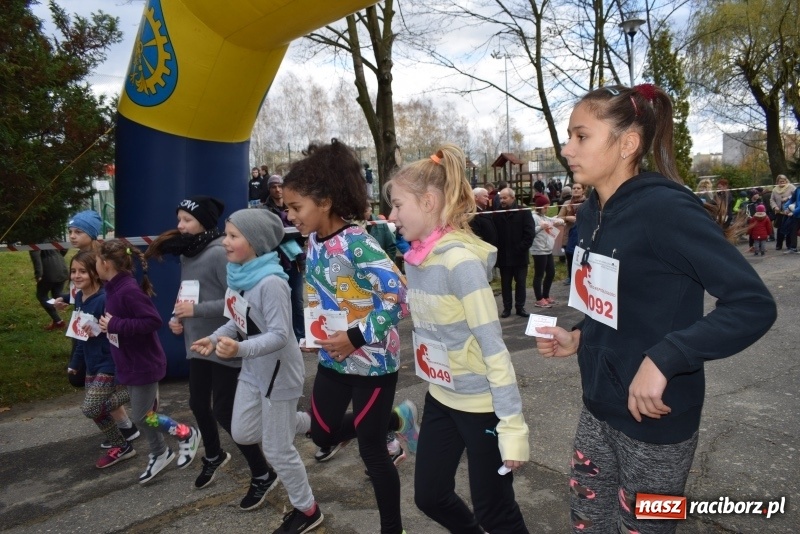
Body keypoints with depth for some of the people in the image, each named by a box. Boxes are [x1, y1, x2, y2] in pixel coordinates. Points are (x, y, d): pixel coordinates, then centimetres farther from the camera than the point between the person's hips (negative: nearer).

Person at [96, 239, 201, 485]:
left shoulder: (128, 290, -25)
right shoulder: (114, 289, 4)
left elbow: (153, 321, -29)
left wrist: (115, 325, -27)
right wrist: (109, 325, 1)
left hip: (144, 363, -9)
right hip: (130, 363, 9)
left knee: (143, 417, 1)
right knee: (144, 414, 18)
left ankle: (187, 434, 19)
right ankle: (159, 454, 33)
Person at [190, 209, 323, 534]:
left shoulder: (271, 283, -27)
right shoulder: (236, 275, 0)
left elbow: (280, 335, -30)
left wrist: (240, 348, -42)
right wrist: (215, 338, -4)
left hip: (279, 371, -8)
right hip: (252, 369, 9)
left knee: (277, 450, 4)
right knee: (242, 434, 17)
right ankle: (297, 420, 37)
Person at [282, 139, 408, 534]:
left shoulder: (357, 244, -24)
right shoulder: (314, 241, 1)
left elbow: (397, 294, -28)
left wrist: (358, 337, -25)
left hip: (372, 360, -8)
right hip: (332, 358, 8)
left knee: (371, 451, 6)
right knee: (322, 433, 17)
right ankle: (395, 420, 39)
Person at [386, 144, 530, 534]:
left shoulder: (460, 260, -23)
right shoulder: (415, 257, 0)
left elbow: (493, 346, -24)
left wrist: (512, 426, -23)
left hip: (482, 404, -8)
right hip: (441, 398, 8)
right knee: (430, 496, 21)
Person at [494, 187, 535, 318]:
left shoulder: (524, 212, -4)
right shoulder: (497, 214, 1)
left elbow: (530, 234, -8)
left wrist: (520, 249, -13)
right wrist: (498, 250, -9)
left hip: (520, 256, -1)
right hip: (504, 256, 2)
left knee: (521, 283, 8)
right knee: (505, 283, 9)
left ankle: (520, 307, 18)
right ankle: (507, 307, 18)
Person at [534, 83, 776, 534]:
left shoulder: (666, 208, -21)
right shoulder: (592, 213, 2)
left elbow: (754, 305, -25)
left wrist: (663, 359, -31)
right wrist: (579, 338, 0)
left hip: (655, 419, -7)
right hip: (598, 408, 7)